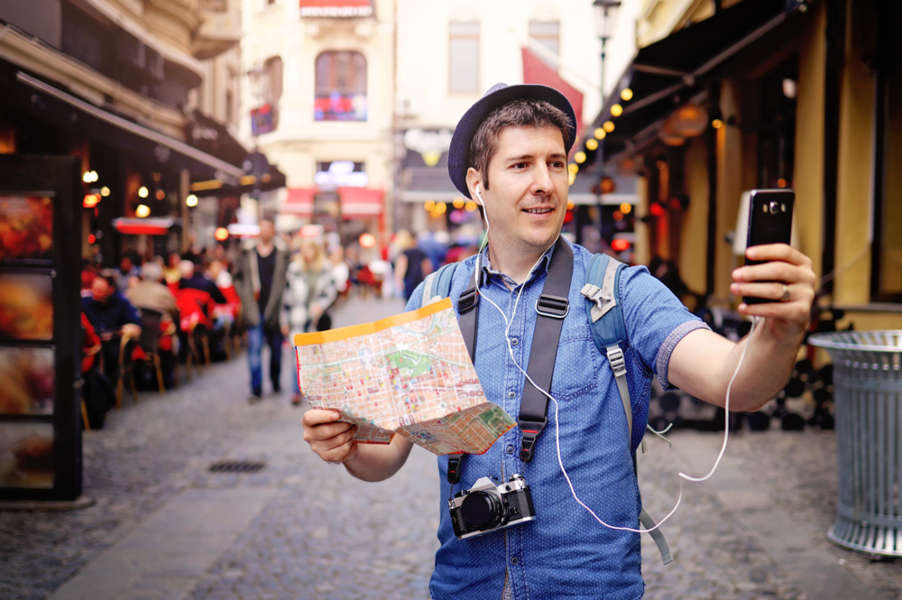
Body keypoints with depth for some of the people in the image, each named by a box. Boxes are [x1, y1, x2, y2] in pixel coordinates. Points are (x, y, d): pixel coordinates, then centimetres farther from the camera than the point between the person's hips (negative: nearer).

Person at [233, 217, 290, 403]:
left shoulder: (283, 254, 1)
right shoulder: (248, 254, 4)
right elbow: (237, 277, 12)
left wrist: (281, 300, -4)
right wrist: (247, 296, 1)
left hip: (275, 310, 0)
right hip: (254, 310, 0)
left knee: (276, 348, 12)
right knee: (254, 348, -5)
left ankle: (275, 383, 31)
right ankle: (256, 389, -2)